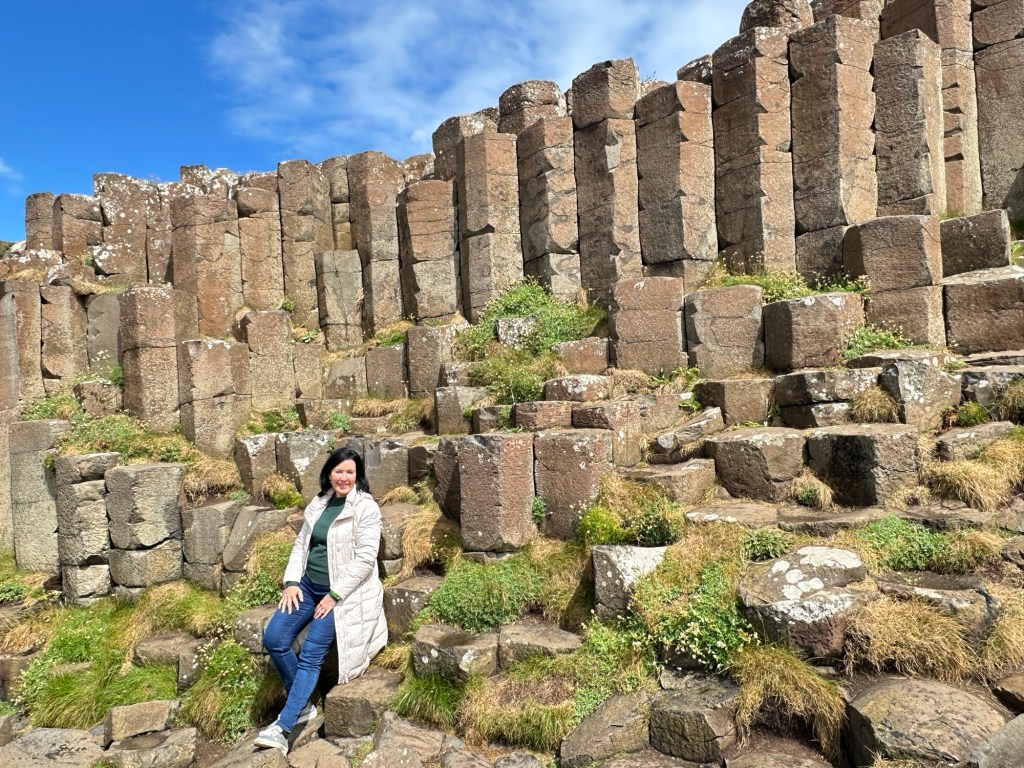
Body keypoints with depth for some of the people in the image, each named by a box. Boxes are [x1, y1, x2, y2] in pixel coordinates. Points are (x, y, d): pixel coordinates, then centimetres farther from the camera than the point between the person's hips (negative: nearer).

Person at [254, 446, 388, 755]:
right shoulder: (318, 503, 6)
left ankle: (283, 728, 0)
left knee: (311, 655, -9)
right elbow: (301, 544, 11)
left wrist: (334, 595, -17)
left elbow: (364, 559, -18)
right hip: (308, 585, 7)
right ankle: (302, 706, 16)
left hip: (342, 592, -6)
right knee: (273, 640, -2)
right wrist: (291, 582, -1)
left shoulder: (366, 508, -14)